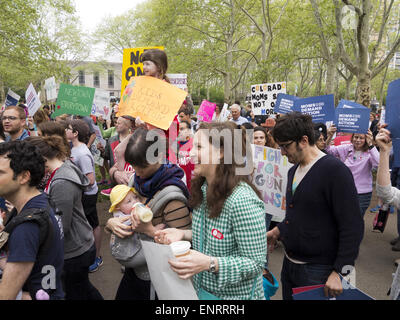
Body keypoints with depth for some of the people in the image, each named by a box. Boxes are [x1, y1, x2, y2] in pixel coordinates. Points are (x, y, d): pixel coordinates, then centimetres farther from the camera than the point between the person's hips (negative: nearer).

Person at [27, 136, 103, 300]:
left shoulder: (61, 184, -28)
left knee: (75, 294, 12)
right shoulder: (65, 167, 1)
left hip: (74, 254, -9)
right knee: (84, 287, 28)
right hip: (80, 246, 9)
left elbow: (61, 228, -24)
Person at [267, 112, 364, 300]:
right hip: (289, 263, 8)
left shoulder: (335, 170, -16)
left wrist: (339, 272, -20)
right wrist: (277, 231, 8)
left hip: (317, 270, -8)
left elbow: (353, 227, -19)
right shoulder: (294, 171, 11)